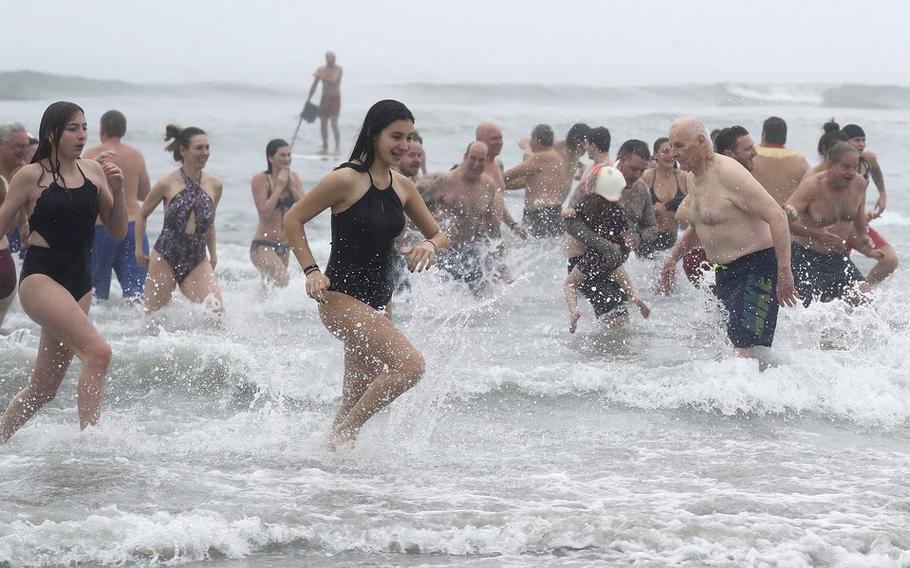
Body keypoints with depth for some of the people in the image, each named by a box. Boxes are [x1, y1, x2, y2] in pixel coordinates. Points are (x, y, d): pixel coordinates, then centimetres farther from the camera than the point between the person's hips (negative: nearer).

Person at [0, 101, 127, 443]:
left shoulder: (94, 171, 8)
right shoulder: (31, 176, -5)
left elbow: (118, 232, 11)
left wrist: (116, 191, -4)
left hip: (79, 283, 6)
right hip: (40, 277, -6)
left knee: (43, 390, 10)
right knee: (98, 351, -26)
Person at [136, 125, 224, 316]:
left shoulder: (214, 185, 2)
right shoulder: (167, 184, -7)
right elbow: (142, 215, 7)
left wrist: (213, 255, 19)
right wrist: (139, 250, 8)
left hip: (197, 261, 2)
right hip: (165, 257, -2)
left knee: (217, 311, -16)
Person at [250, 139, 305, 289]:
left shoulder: (294, 178, 6)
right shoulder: (260, 180, -9)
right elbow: (265, 212, -18)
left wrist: (292, 187, -10)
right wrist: (279, 186, -15)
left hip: (284, 246, 6)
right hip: (263, 245, -6)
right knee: (282, 279, -27)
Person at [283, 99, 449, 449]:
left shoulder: (402, 187, 8)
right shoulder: (346, 180, -12)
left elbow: (439, 235, 17)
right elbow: (293, 220, -7)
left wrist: (429, 246, -6)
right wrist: (311, 271, -15)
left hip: (379, 300, 8)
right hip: (342, 297, -8)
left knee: (356, 402, 12)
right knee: (410, 365, -21)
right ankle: (344, 433, -8)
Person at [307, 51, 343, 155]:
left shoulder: (338, 69, -7)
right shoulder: (321, 70, 5)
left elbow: (334, 81, -24)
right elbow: (314, 86, 12)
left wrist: (321, 77, -33)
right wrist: (308, 100, 12)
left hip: (335, 98, -5)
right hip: (325, 98, 5)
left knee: (334, 124, -14)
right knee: (323, 124, 4)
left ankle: (338, 147, -7)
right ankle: (325, 147, 13)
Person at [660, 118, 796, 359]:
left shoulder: (729, 174, -19)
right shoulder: (694, 178, 11)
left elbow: (777, 216, -24)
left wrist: (784, 272, -27)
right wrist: (673, 259, 22)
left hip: (756, 268, -10)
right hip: (725, 271, 10)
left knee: (746, 348, -19)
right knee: (736, 342, 11)